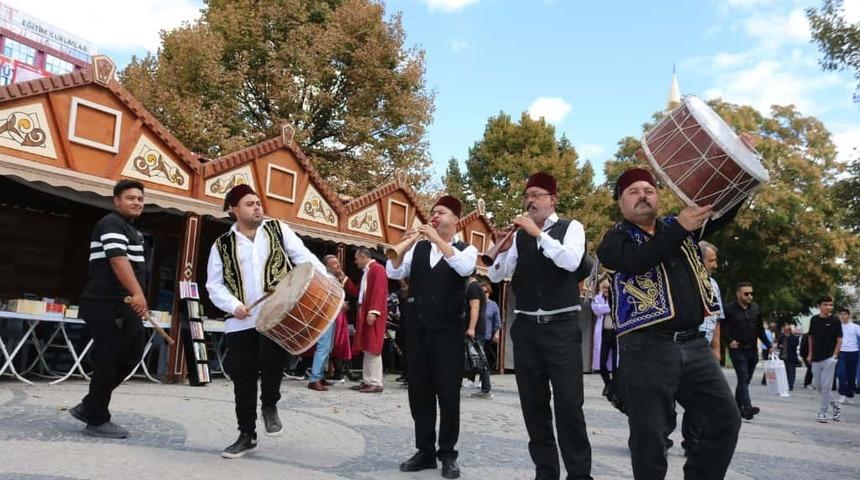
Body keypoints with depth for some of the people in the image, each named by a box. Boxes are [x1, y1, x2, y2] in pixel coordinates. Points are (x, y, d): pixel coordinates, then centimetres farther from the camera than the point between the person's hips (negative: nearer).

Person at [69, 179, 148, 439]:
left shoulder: (132, 230, 22)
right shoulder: (112, 223, -10)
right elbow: (118, 259, -25)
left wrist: (136, 298, 30)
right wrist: (137, 293, -35)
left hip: (122, 305, 10)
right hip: (105, 305, -10)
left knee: (129, 357, 12)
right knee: (108, 360, -4)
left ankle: (89, 406, 22)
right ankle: (97, 420, 8)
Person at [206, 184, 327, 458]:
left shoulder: (278, 229, 9)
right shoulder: (222, 246, 9)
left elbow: (303, 256, 4)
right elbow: (214, 285, 6)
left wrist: (324, 279, -12)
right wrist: (233, 305, -13)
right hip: (241, 322, 2)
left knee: (271, 359, -19)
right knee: (243, 377, 6)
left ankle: (270, 405, 13)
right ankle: (247, 435, 22)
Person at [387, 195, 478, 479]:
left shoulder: (467, 249, 2)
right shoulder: (418, 248, 10)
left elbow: (464, 268, -21)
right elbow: (393, 273, -1)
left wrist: (437, 239, -24)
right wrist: (405, 246, -17)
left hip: (449, 330, -3)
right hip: (417, 328, 3)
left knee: (448, 392, 0)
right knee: (419, 391, 8)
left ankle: (447, 453, 13)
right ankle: (425, 451, 19)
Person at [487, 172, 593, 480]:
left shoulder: (571, 228, 1)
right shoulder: (519, 235, 9)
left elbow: (571, 262, -18)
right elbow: (495, 276, 6)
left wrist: (539, 233, -19)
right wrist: (502, 250, -12)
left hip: (561, 327, -4)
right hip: (526, 328, 4)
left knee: (569, 404, -6)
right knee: (533, 404, 9)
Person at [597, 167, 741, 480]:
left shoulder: (677, 228, 15)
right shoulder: (615, 240, 0)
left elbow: (723, 213, 7)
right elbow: (638, 260, -20)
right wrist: (680, 227, -25)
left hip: (694, 344, 5)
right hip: (646, 349, -5)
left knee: (726, 419, 8)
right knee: (649, 436, 0)